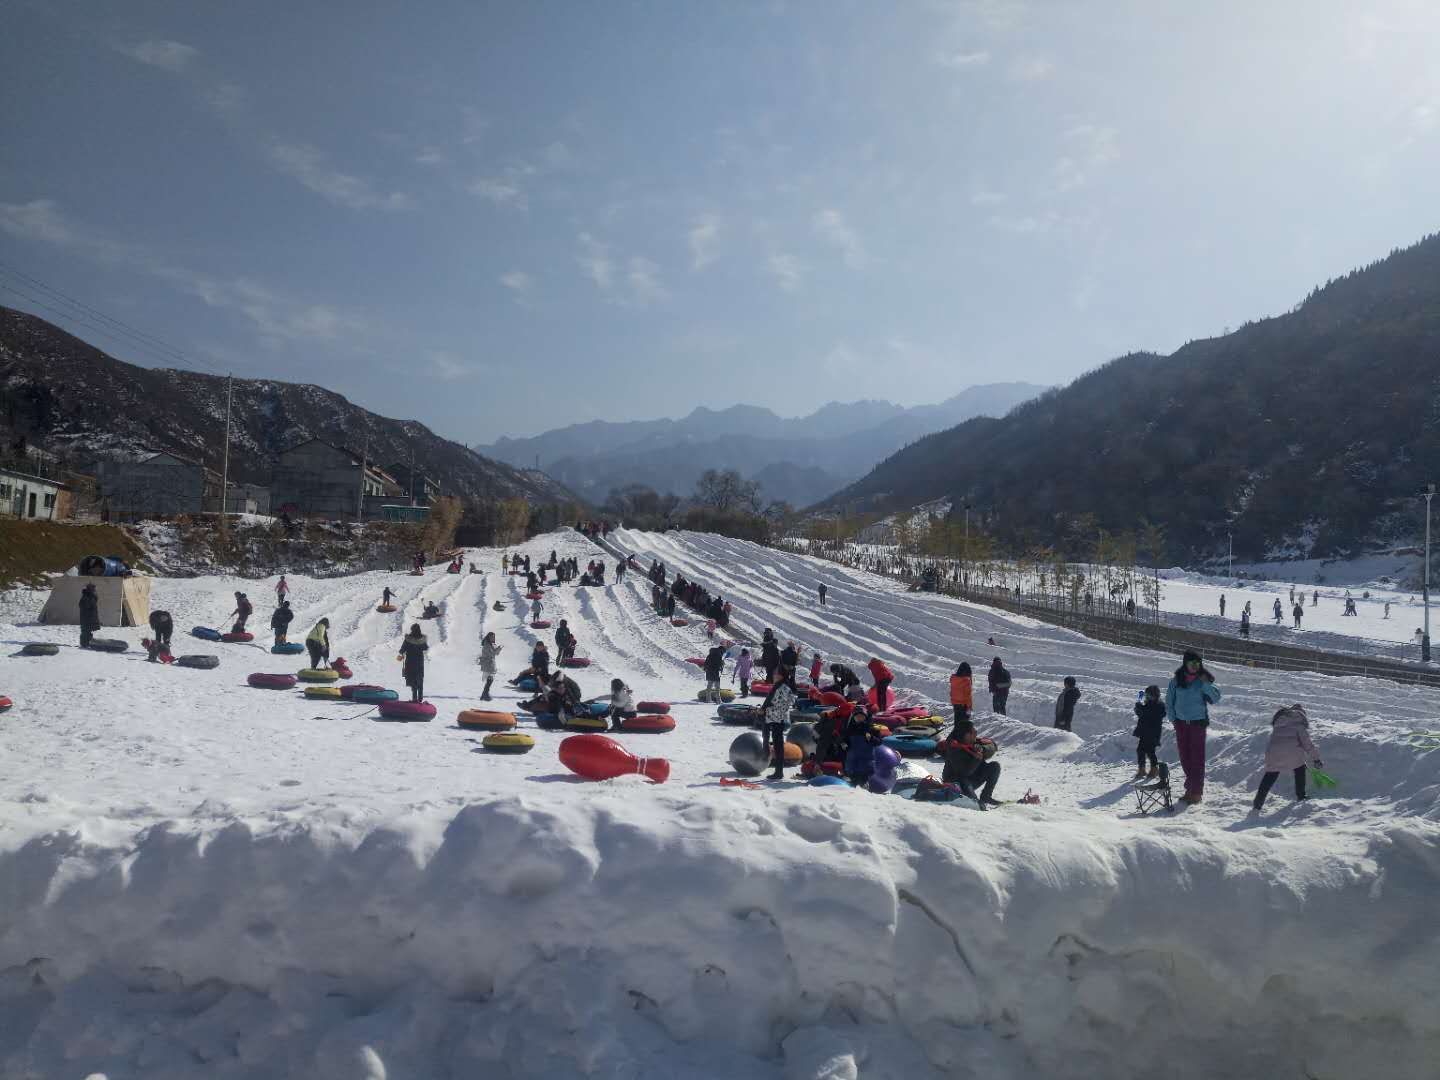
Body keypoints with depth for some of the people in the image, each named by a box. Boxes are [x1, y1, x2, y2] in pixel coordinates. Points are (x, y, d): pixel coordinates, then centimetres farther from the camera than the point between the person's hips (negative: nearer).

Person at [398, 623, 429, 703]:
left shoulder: (408, 638, -17)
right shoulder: (423, 638, -7)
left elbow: (402, 649, -10)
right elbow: (426, 649, 6)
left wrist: (401, 654, 12)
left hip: (410, 661, -3)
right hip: (420, 661, 3)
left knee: (412, 679, 3)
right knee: (420, 679, 14)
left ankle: (414, 697, 0)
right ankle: (420, 697, 16)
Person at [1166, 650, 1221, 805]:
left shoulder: (1204, 679, -2)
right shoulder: (1177, 680, 3)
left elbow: (1215, 698, -9)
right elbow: (1169, 701, 10)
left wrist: (1205, 684, -19)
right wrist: (1173, 718, 5)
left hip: (1198, 722, -3)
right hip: (1181, 722, 3)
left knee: (1197, 758, -5)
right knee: (1185, 757, 7)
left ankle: (1196, 792, -3)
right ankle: (1190, 788, 18)